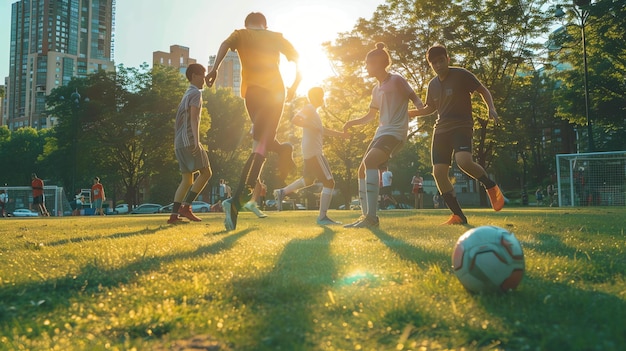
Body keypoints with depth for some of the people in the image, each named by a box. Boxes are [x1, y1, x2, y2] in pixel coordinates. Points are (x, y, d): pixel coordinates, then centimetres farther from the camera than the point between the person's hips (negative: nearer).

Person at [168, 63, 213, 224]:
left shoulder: (186, 94, 26)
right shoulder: (195, 93, -3)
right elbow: (194, 118, -17)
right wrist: (197, 141, -26)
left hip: (179, 144, 9)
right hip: (189, 141, -9)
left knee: (187, 179, 6)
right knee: (206, 173, -6)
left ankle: (174, 214, -2)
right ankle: (185, 207, -12)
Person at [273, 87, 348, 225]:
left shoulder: (313, 111, 21)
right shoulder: (309, 109, -9)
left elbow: (322, 129, 30)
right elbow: (294, 120, -26)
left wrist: (340, 134, 25)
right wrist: (312, 127, -27)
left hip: (311, 152, 10)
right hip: (314, 152, -10)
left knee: (308, 180, 26)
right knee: (329, 182, -9)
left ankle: (282, 192, 27)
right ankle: (322, 217, -7)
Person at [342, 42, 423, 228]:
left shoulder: (396, 80, -4)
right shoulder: (376, 89, 19)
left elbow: (414, 97, -1)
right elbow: (370, 116, 27)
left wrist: (420, 107, -22)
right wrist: (353, 122, 13)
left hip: (395, 132, -9)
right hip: (381, 132, 9)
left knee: (370, 161, -29)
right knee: (363, 169, 6)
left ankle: (371, 216, -33)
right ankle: (365, 215, 13)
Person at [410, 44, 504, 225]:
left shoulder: (461, 75, -5)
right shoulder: (433, 84, 11)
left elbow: (483, 90, 2)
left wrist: (491, 108, -16)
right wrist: (406, 113, 16)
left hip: (462, 126, -6)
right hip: (441, 129, 6)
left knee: (463, 160, -33)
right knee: (438, 172, -6)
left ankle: (491, 186, -3)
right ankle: (458, 216, 3)